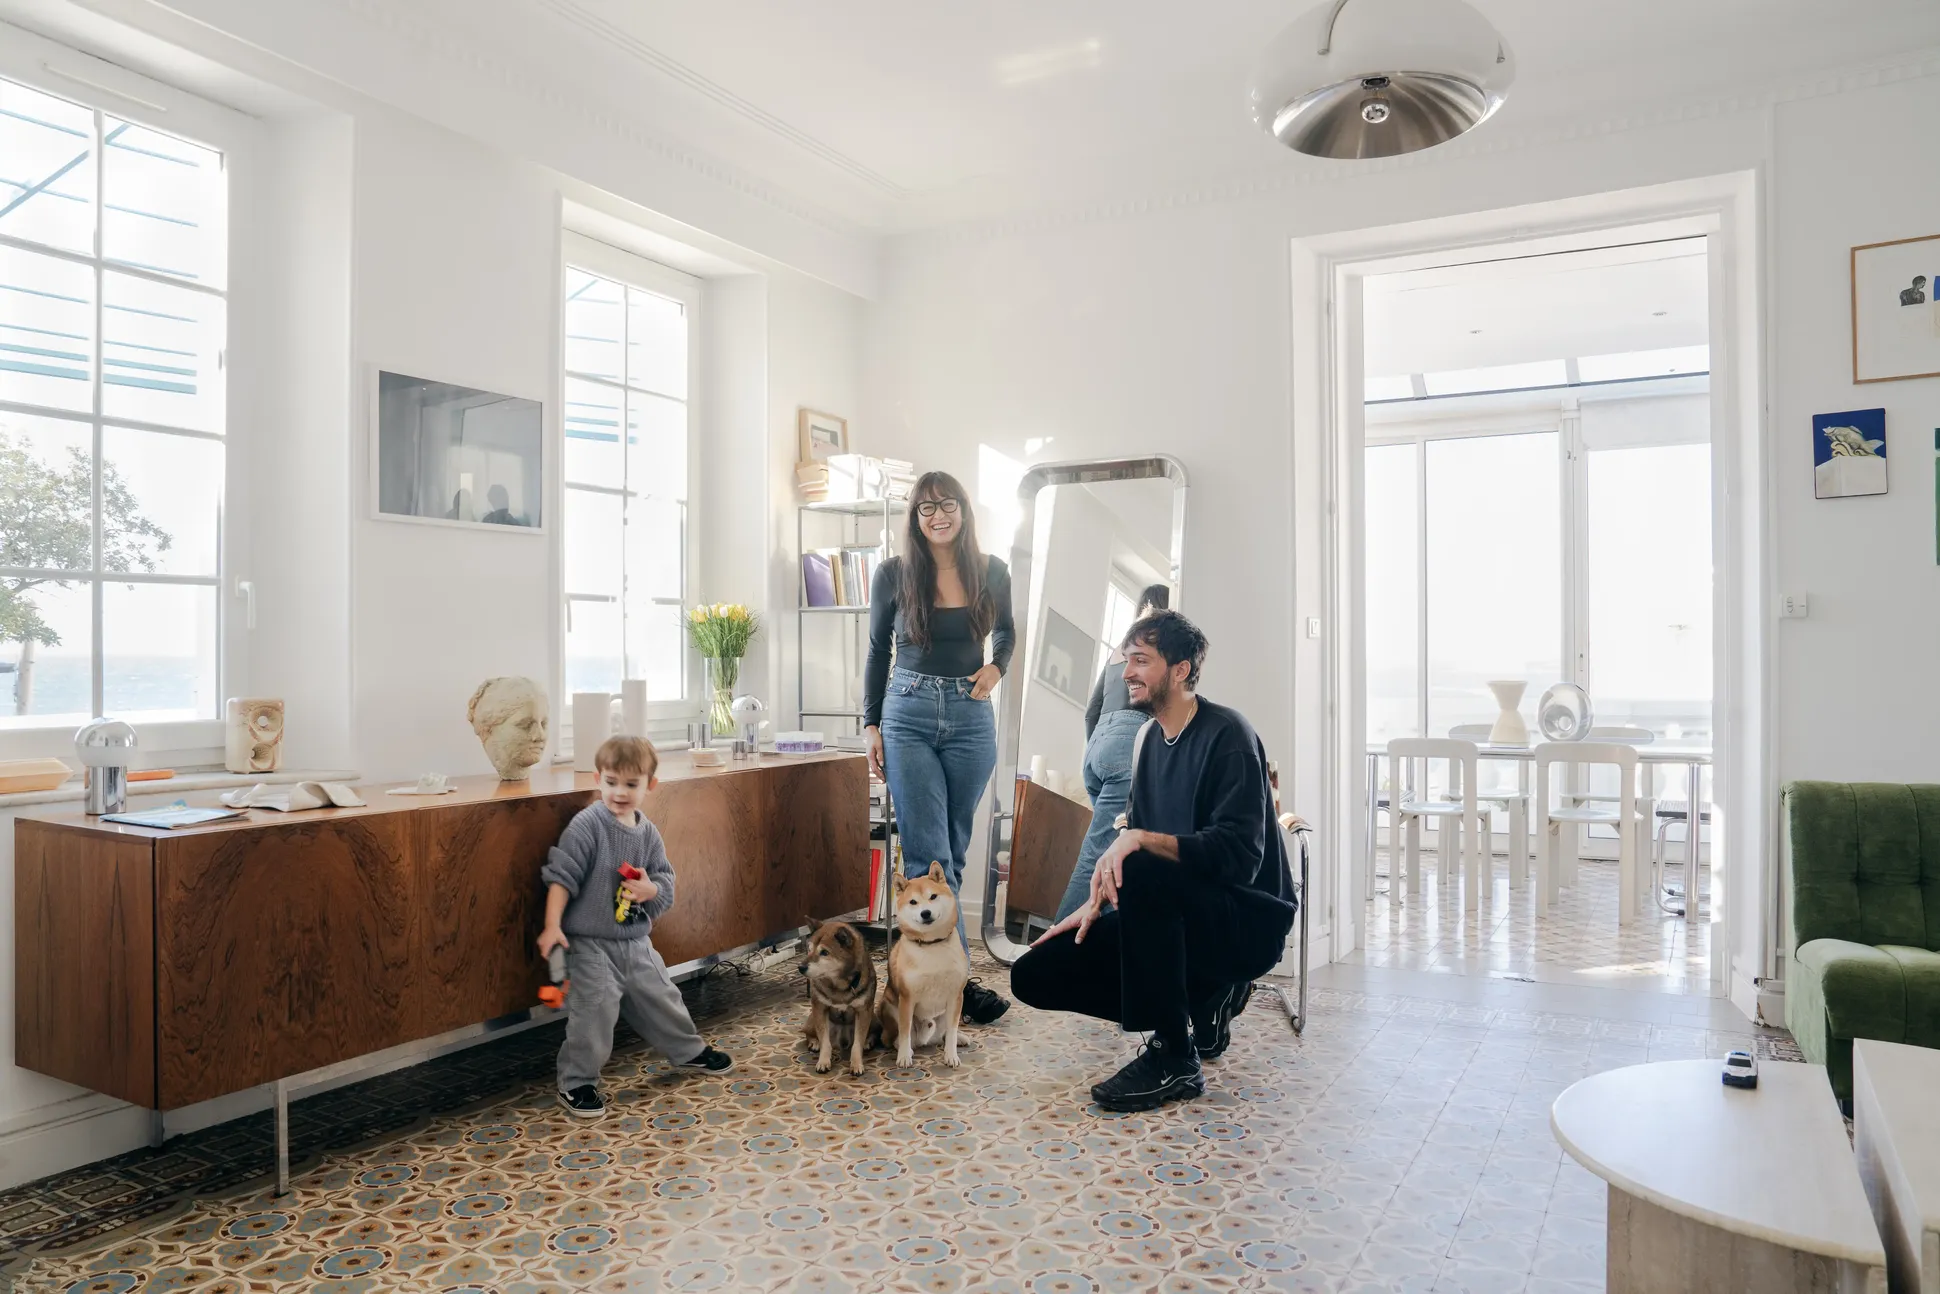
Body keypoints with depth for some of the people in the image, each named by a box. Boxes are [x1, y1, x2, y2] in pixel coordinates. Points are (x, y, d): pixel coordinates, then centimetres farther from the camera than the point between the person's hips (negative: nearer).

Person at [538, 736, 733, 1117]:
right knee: (594, 1011, -9)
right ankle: (576, 1084, 9)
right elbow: (561, 876, -16)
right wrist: (552, 926, -21)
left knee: (660, 998, 19)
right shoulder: (586, 825, -15)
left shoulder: (648, 832, 3)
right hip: (591, 943, -6)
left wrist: (652, 890, -16)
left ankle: (689, 1051, 40)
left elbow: (666, 881, 6)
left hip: (636, 940, 6)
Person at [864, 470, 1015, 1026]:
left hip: (970, 718, 2)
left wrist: (997, 667, -1)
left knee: (952, 851, 8)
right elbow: (878, 651, 7)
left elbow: (1006, 631, 20)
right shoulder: (893, 574, -1)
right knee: (930, 854, -7)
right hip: (908, 716, -2)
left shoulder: (991, 573, 3)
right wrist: (871, 724, 4)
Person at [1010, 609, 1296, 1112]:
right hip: (1179, 916, 8)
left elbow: (1240, 855, -25)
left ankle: (1174, 1058, -21)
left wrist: (1143, 840, -33)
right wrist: (1096, 904, 3)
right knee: (1035, 973, -3)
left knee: (1143, 875, -38)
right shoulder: (1151, 739, 9)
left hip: (1249, 920, -8)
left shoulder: (1226, 734, -15)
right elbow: (1134, 841, 16)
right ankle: (1203, 1001, 8)